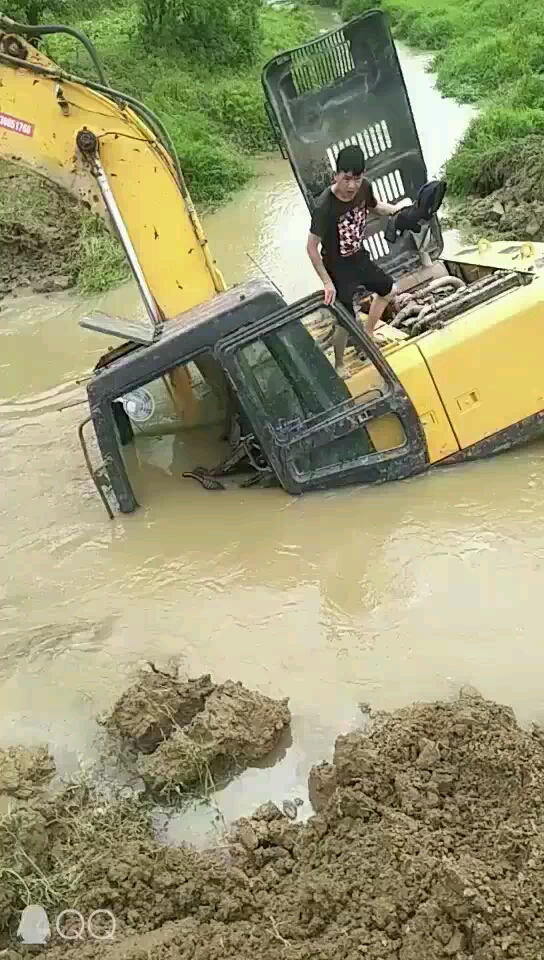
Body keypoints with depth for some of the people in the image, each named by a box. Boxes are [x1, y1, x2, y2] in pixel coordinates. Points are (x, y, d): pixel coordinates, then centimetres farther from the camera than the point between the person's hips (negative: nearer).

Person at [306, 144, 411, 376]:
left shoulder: (364, 187, -14)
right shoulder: (324, 207, -33)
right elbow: (312, 247, -25)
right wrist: (327, 282, -24)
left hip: (359, 258, 7)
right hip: (338, 268, -7)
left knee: (389, 291, 25)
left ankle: (367, 335, 47)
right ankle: (338, 366, 27)